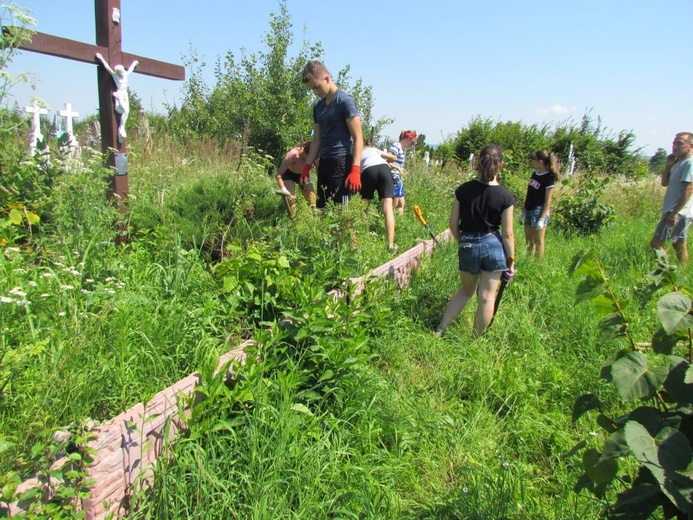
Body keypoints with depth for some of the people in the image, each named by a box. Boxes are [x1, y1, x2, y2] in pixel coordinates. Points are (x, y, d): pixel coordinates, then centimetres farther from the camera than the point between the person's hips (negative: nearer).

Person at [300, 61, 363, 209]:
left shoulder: (345, 100, -7)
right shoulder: (318, 106, 15)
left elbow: (358, 137, -11)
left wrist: (355, 169, -20)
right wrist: (307, 167, 11)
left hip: (342, 162, -8)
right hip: (324, 163, 8)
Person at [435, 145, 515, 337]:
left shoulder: (463, 190, -5)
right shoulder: (505, 196, -10)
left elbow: (453, 224, 0)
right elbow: (507, 234, -8)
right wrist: (511, 260, 3)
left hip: (468, 246, 3)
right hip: (494, 246, -2)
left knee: (466, 290, 23)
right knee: (487, 296, 8)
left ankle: (440, 329, 19)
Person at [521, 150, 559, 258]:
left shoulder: (548, 177, -12)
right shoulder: (535, 174, 10)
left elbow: (548, 200, -14)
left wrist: (542, 219, -18)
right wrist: (523, 211, 16)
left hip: (539, 211, -8)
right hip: (529, 210, 8)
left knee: (538, 241, 0)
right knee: (528, 240, 13)